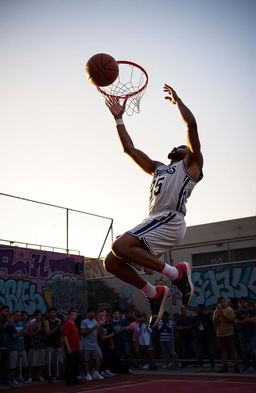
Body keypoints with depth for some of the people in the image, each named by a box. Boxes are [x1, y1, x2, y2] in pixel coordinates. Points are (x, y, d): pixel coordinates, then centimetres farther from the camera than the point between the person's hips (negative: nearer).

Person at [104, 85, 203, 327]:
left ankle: (177, 273, -15)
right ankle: (154, 294, 6)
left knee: (120, 246, -27)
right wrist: (118, 118, 34)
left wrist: (177, 100, 17)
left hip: (170, 221, -8)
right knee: (112, 262, -3)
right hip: (156, 223, 8)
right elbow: (129, 148, 34)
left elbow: (191, 124, 3)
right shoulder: (158, 169, 34)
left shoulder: (191, 165, 15)